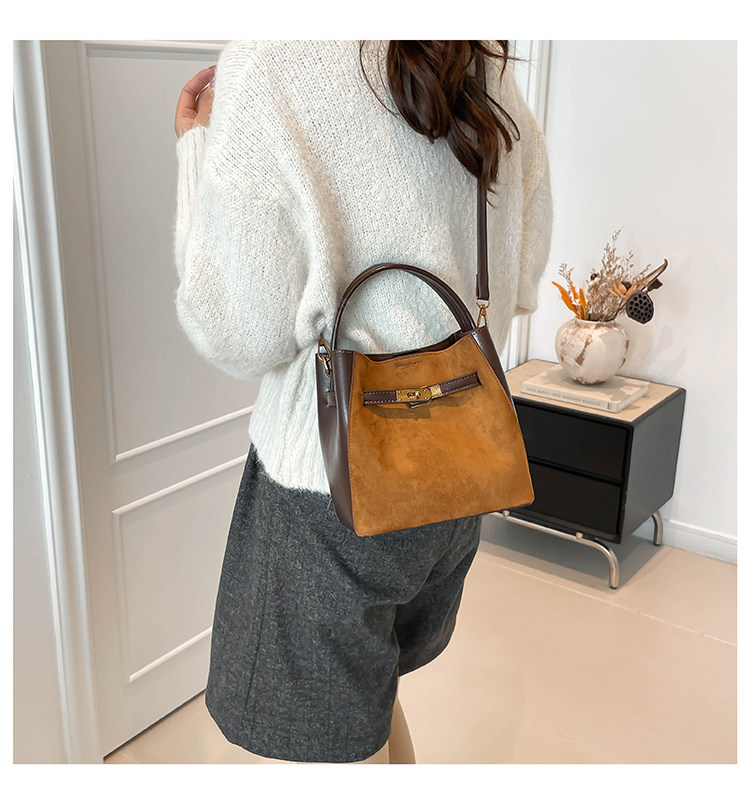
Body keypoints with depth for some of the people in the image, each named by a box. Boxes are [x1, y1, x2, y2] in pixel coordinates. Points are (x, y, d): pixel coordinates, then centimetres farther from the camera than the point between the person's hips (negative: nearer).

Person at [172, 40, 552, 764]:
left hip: (330, 483, -6)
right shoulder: (495, 79, 1)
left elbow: (239, 338, -15)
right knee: (372, 689, 29)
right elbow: (520, 287, 10)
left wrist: (198, 147, -4)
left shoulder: (270, 63, -18)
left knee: (332, 743, 14)